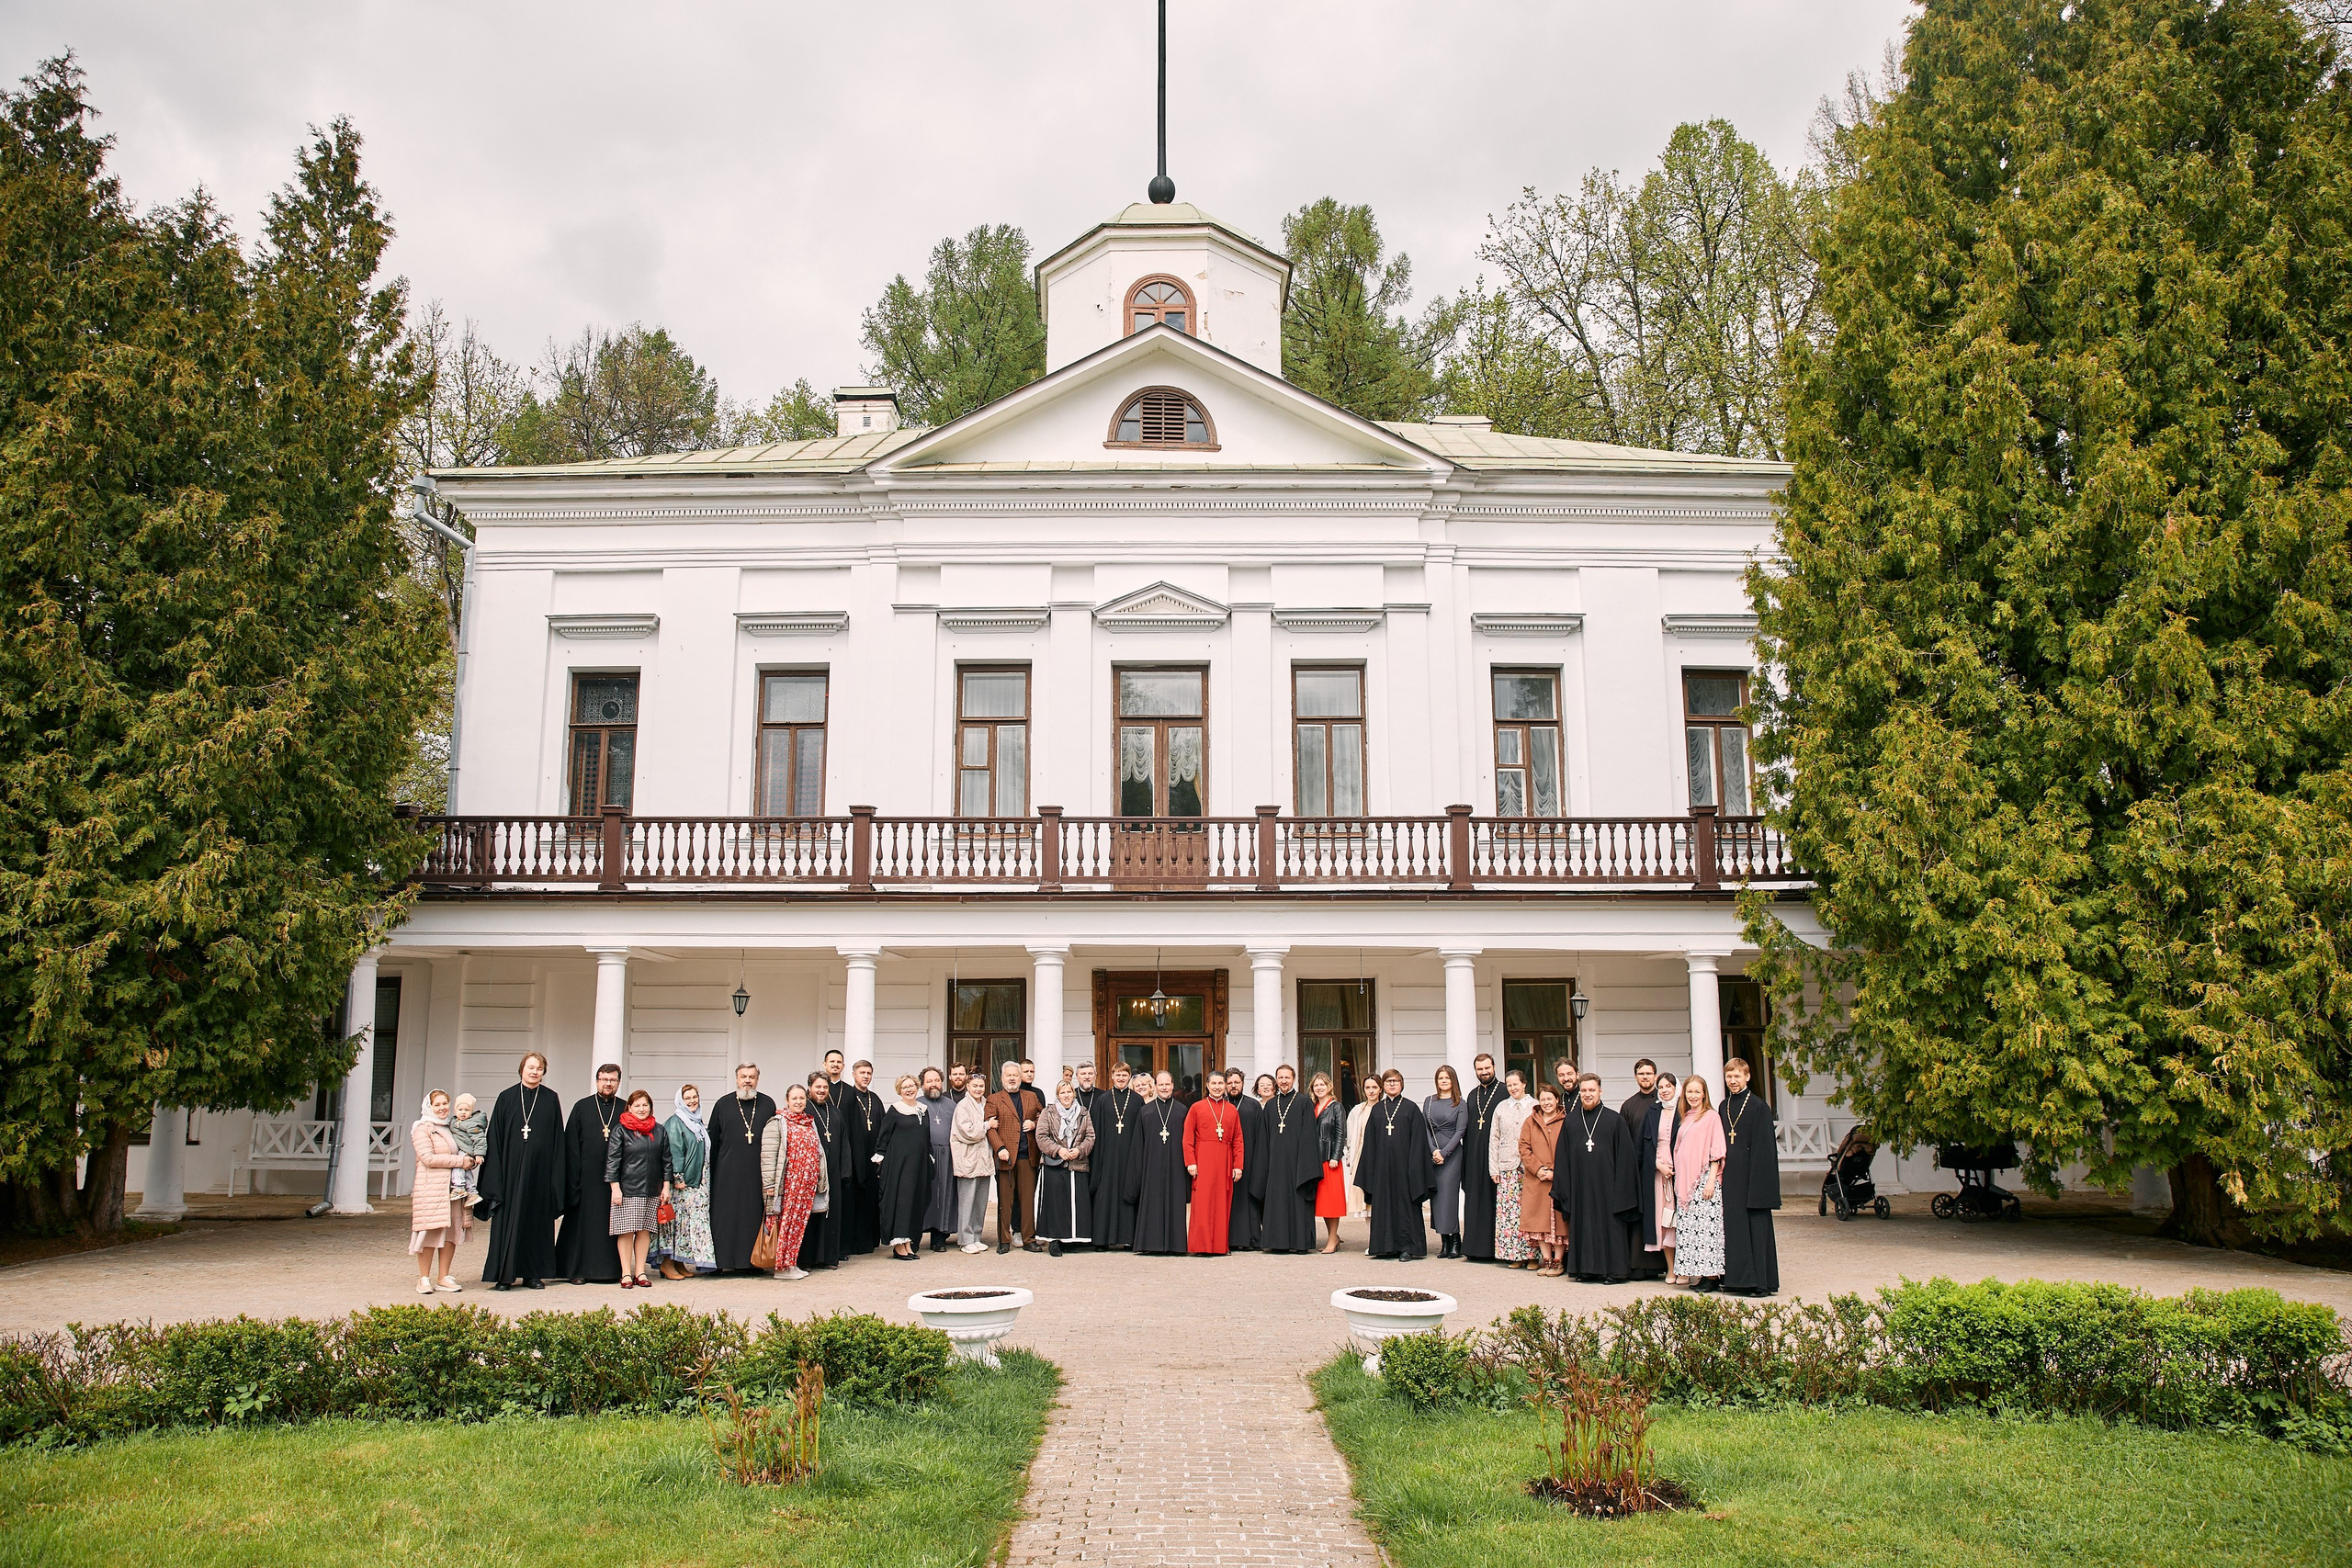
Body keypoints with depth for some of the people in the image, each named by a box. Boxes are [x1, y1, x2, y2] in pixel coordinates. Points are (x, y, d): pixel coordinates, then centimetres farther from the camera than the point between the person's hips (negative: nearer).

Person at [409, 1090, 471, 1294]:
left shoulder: (452, 1128, 19)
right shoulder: (423, 1128, -2)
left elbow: (462, 1151, 28)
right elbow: (428, 1157, -13)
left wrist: (470, 1160, 5)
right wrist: (459, 1161, -13)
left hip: (453, 1187, 6)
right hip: (430, 1188, -6)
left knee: (451, 1232, 4)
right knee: (430, 1232, -6)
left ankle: (443, 1278, 9)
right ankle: (424, 1279, 2)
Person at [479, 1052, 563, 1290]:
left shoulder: (550, 1099, 5)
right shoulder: (506, 1098, 2)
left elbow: (557, 1139, 5)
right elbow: (495, 1138, 0)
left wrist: (556, 1176, -2)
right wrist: (495, 1177, -6)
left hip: (540, 1169, 1)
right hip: (512, 1169, -1)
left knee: (537, 1219, 5)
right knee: (509, 1218, 0)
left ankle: (532, 1273, 12)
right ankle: (505, 1274, 5)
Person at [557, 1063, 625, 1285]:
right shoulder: (582, 1107, 6)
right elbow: (571, 1144, 3)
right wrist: (574, 1176, -6)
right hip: (588, 1176, -1)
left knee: (614, 1223, 2)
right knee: (584, 1222, 3)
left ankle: (614, 1269, 9)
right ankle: (579, 1269, 10)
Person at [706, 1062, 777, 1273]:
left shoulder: (768, 1104, 8)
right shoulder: (723, 1104, 7)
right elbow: (713, 1139, 8)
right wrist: (710, 1172, 2)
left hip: (758, 1172, 0)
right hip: (728, 1172, 0)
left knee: (757, 1214, 0)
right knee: (728, 1215, 0)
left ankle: (756, 1259, 8)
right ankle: (728, 1261, 6)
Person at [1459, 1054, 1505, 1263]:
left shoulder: (1504, 1093, -1)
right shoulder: (1472, 1096, 17)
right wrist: (1466, 1157, 9)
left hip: (1495, 1154, -5)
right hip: (1474, 1156, 6)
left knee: (1493, 1197, -5)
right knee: (1474, 1199, 5)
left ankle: (1494, 1248, 0)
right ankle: (1475, 1247, 10)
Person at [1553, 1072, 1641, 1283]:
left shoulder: (1614, 1120, 1)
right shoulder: (1571, 1121, 10)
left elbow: (1624, 1156, -2)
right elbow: (1562, 1157, 11)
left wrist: (1620, 1187, -7)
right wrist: (1562, 1189, 5)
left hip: (1606, 1184, -3)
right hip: (1580, 1186, 3)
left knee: (1610, 1226, -1)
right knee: (1584, 1226, 5)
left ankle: (1614, 1270, 7)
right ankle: (1587, 1270, 13)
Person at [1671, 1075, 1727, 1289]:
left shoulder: (1711, 1116, -4)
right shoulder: (1684, 1118, 16)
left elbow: (1716, 1151, -8)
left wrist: (1711, 1180, -14)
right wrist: (1678, 1180, 12)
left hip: (1704, 1180, -7)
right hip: (1685, 1182, 7)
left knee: (1706, 1224, -9)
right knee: (1687, 1227, 5)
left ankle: (1711, 1275, -5)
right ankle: (1695, 1272, 9)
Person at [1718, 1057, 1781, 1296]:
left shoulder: (1758, 1106, -6)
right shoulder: (1724, 1107, 12)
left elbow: (1764, 1147, -10)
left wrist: (1758, 1182, -16)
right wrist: (1721, 1175, 9)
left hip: (1751, 1175, -6)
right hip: (1730, 1176, 6)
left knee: (1756, 1226, -2)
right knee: (1733, 1226, 7)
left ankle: (1761, 1282, 2)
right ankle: (1739, 1279, 13)